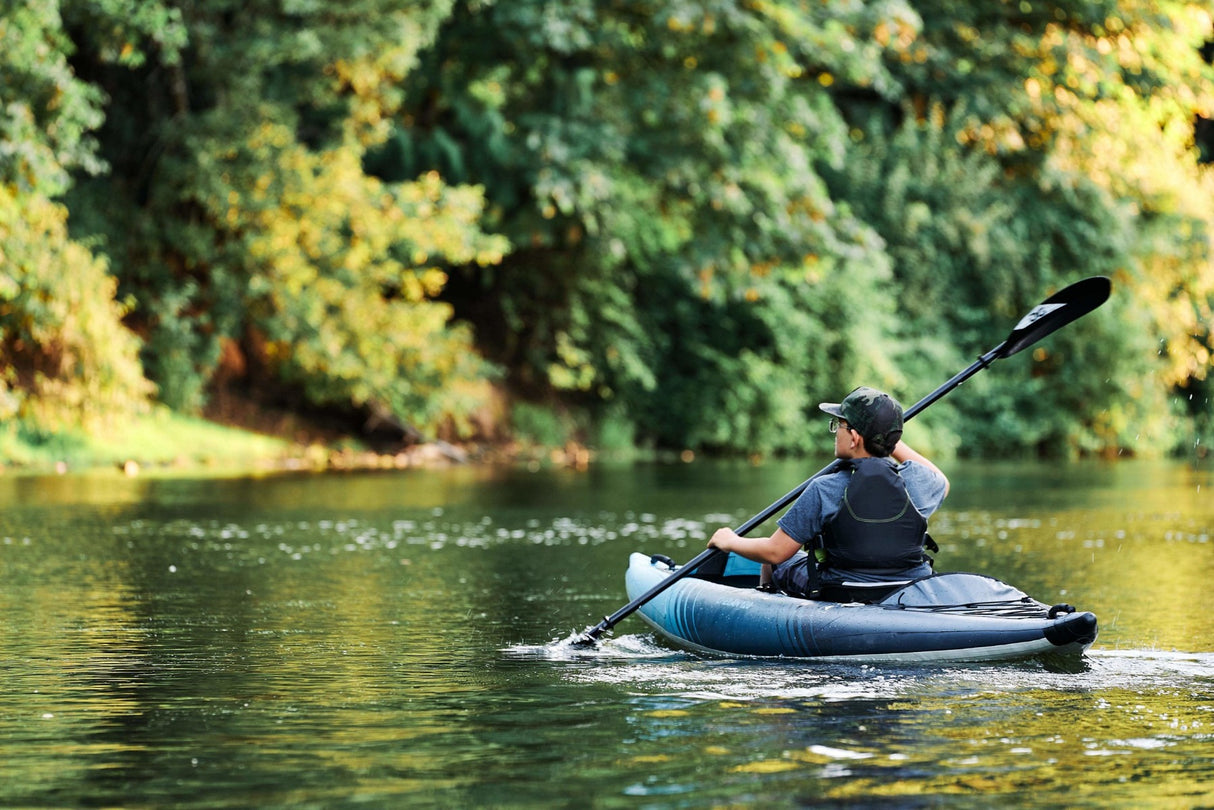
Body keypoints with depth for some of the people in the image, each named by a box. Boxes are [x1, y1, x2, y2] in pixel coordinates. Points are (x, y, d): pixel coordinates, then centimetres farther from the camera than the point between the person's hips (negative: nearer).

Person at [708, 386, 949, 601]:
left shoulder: (824, 490, -20)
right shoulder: (915, 481, -11)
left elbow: (775, 552, -13)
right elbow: (941, 483, 17)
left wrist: (731, 542, 6)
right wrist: (894, 444, 22)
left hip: (843, 598, -4)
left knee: (777, 564, 23)